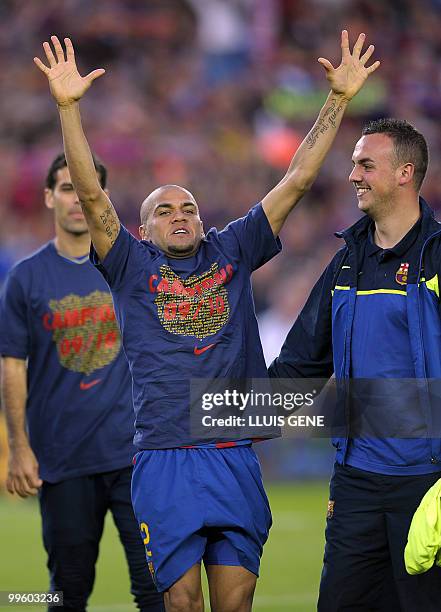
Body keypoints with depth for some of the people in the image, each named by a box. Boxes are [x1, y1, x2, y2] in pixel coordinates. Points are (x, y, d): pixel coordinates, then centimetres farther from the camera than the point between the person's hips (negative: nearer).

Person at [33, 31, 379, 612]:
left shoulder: (231, 253, 13)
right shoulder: (133, 266, 8)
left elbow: (297, 180, 11)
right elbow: (91, 193, -4)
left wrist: (339, 98, 6)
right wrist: (68, 106, -15)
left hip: (236, 459, 2)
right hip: (165, 461, -2)